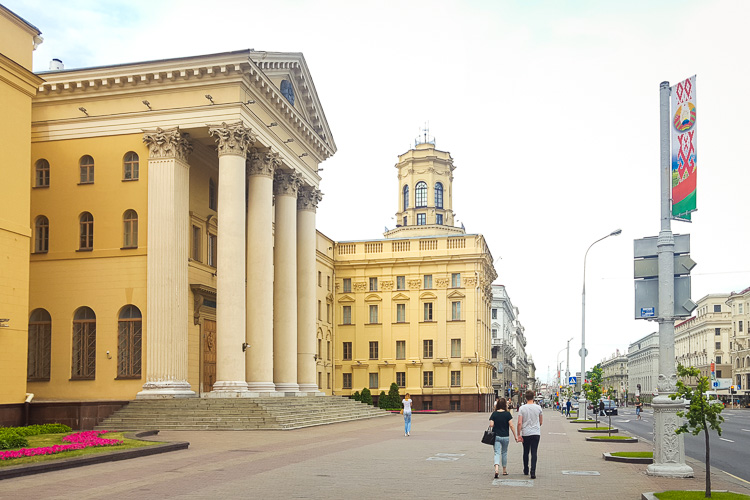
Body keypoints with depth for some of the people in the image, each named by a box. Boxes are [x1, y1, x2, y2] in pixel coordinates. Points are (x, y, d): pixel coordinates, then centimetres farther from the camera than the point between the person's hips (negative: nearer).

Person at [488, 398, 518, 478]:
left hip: (496, 436, 0)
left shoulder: (494, 413, -3)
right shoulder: (507, 414, -7)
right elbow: (511, 425, -10)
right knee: (504, 453, 16)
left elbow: (491, 425, -9)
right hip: (505, 436, 0)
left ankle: (496, 468, -24)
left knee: (497, 453, -1)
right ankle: (504, 470, 26)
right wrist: (515, 436, -3)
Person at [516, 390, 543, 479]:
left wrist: (519, 434, -5)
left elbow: (519, 423, -11)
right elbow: (540, 422, 11)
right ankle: (533, 472, -13)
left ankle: (526, 470, 28)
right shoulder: (538, 408, -1)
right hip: (536, 433, 0)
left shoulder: (522, 408, -6)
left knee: (526, 452, 15)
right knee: (534, 453, -2)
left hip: (525, 433, 0)